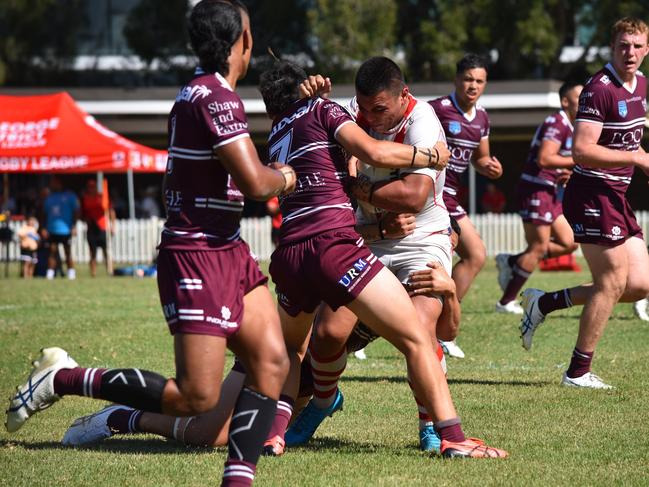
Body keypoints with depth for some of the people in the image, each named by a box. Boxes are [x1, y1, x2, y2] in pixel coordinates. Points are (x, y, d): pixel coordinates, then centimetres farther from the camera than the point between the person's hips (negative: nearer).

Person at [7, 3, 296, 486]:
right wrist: (284, 179, -1)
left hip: (226, 250, 10)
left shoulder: (197, 93, 13)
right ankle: (63, 379, 2)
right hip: (197, 258, -10)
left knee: (272, 363, -1)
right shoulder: (216, 97, -19)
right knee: (195, 397, -9)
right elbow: (254, 182, -22)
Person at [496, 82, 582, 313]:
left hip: (548, 192, 10)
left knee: (568, 243, 7)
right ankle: (507, 301, 1)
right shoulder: (557, 123, -14)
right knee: (539, 248, -7)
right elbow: (544, 159, -26)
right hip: (536, 190, -10)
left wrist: (565, 174, 8)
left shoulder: (569, 127, 18)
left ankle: (511, 262, 14)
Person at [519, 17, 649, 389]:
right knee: (613, 282, -6)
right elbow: (581, 150, -24)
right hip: (593, 195, -9)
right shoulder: (600, 89, -17)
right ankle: (579, 372, 6)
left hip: (617, 197, 9)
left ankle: (544, 303, 16)